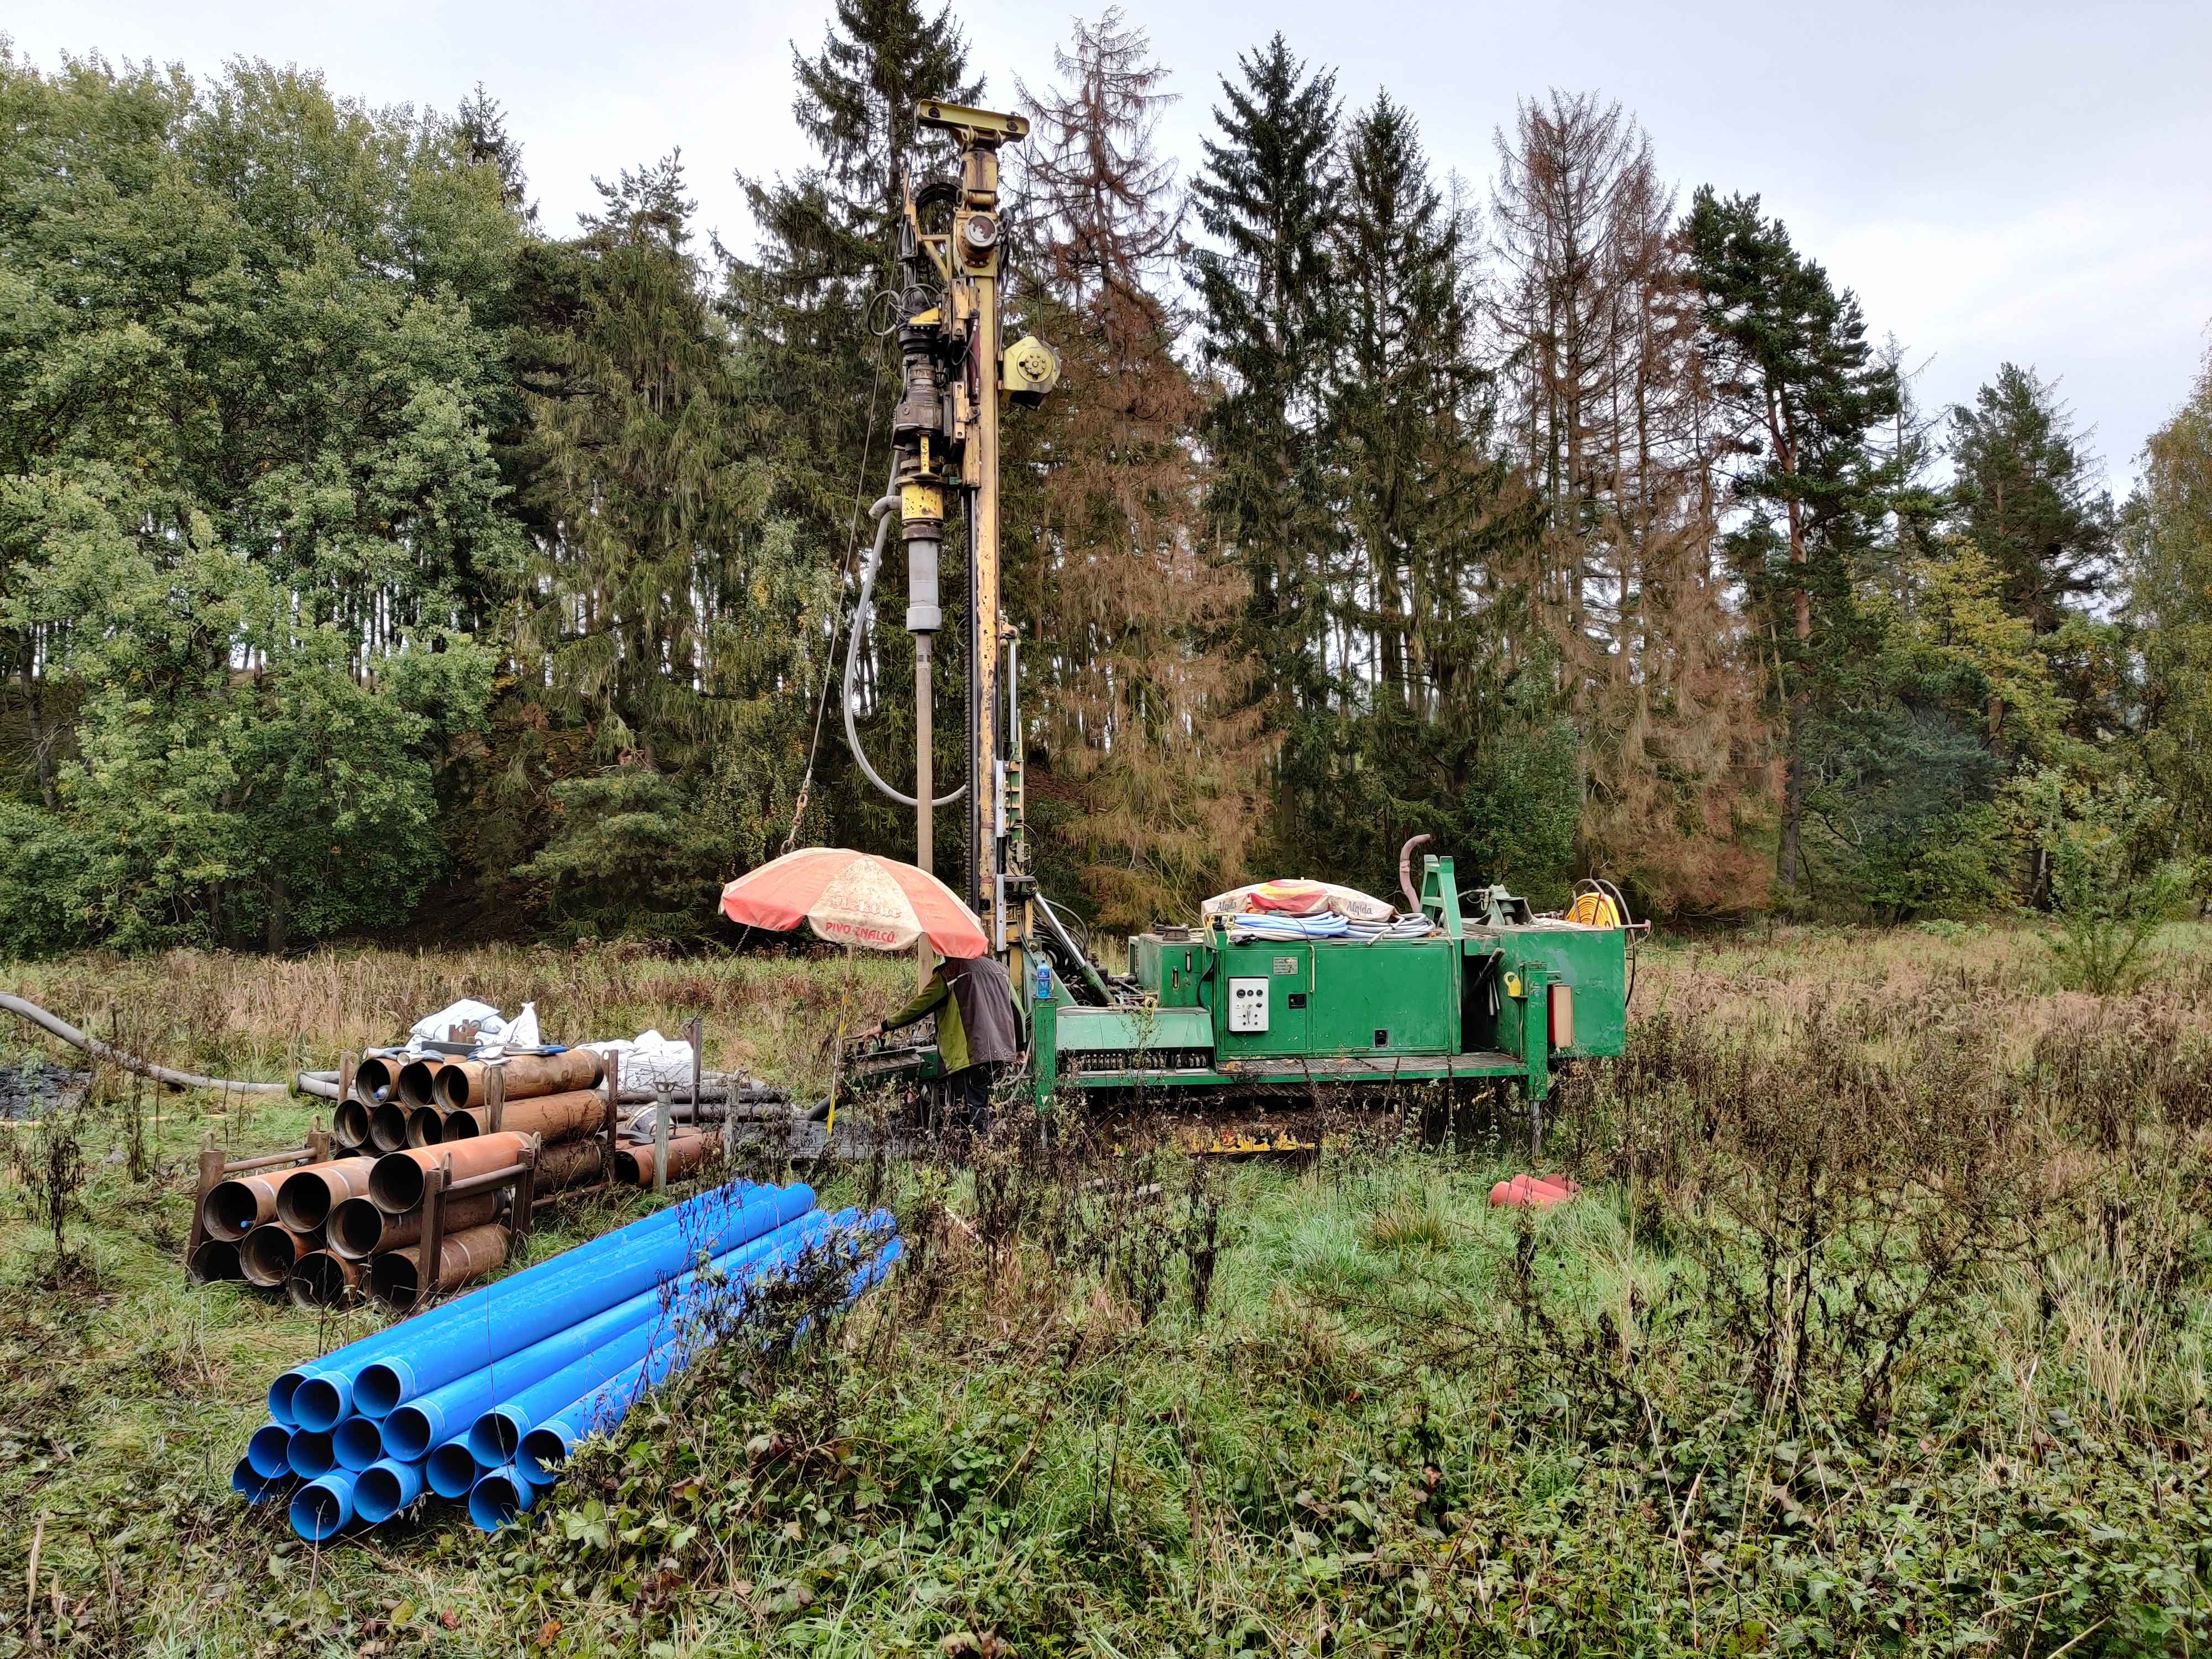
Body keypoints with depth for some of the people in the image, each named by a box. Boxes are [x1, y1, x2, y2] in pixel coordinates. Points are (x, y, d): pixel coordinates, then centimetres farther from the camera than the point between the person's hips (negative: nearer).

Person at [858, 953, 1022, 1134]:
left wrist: (884, 1026, 11)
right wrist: (1019, 1047, 27)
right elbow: (1017, 1012, 17)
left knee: (969, 1120, -5)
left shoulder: (949, 973, -2)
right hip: (1002, 1054, 7)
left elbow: (919, 1006, 1)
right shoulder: (999, 968, 15)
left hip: (970, 1056, -7)